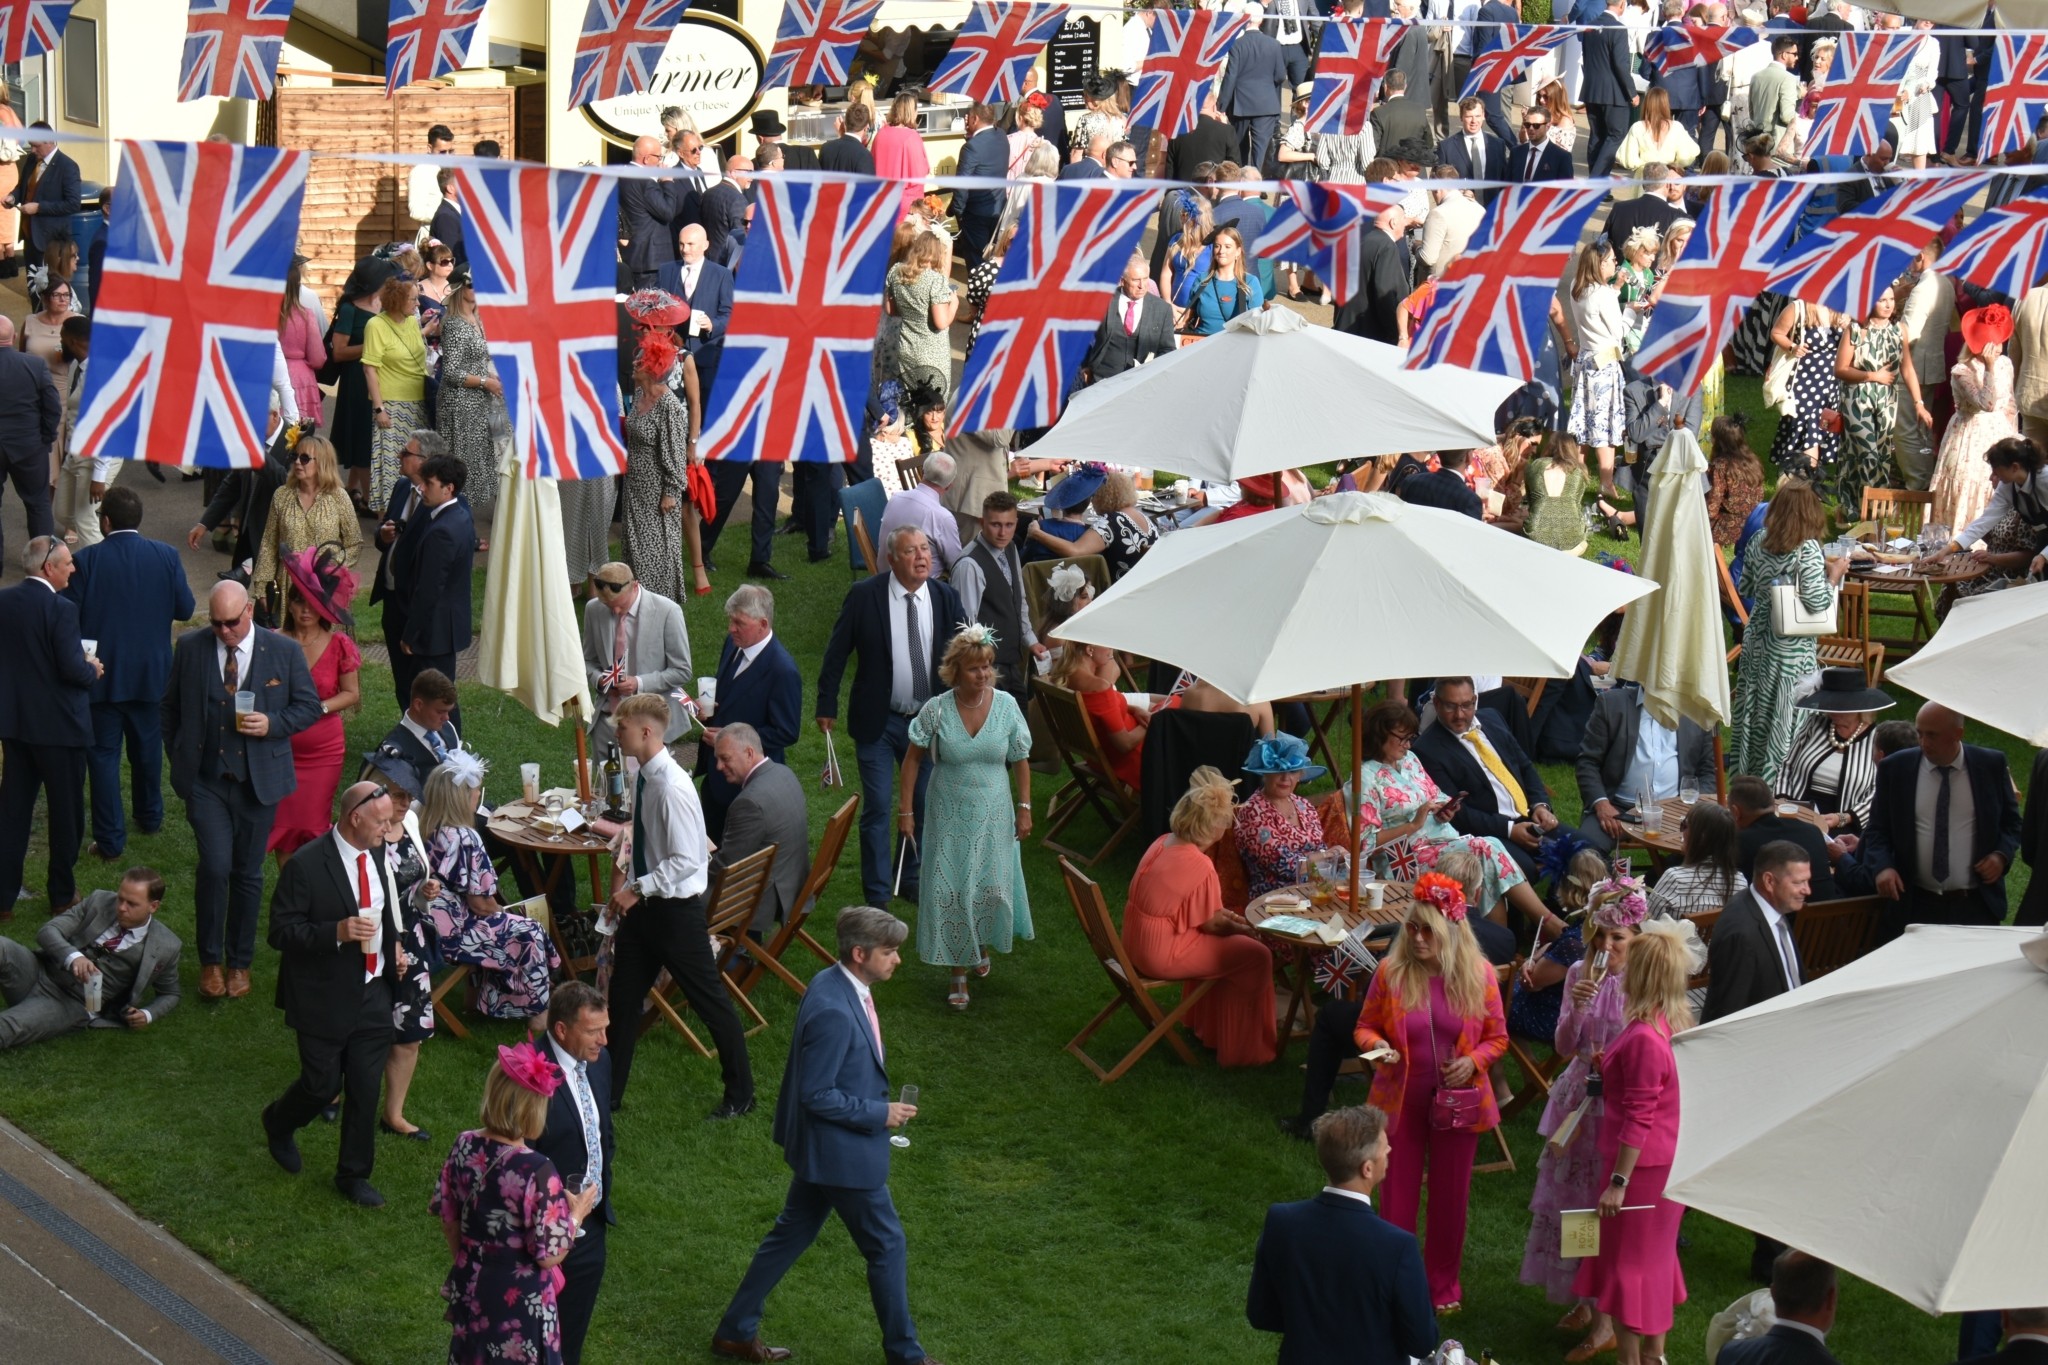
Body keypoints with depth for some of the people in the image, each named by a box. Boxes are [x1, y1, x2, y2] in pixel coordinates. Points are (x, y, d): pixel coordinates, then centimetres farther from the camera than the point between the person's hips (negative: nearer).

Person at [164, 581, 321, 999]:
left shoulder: (285, 653, -4)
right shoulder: (190, 648, -1)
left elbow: (309, 706, 2)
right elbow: (169, 706, 11)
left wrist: (273, 724, -15)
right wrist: (177, 755, 5)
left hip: (258, 780, 1)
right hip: (205, 779, 0)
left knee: (248, 872, 10)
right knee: (215, 867, -12)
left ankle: (240, 962, 25)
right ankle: (210, 961, 4)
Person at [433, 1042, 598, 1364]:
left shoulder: (464, 1147, -9)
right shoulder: (538, 1173, -27)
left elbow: (448, 1221, 4)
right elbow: (548, 1256, -19)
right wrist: (576, 1214, -3)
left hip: (470, 1291, 6)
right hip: (520, 1302, -6)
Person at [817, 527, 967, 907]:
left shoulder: (946, 598, -2)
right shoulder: (865, 595, -10)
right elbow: (837, 652, -4)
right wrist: (827, 705, -3)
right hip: (878, 721, -3)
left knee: (926, 806, 13)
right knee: (877, 808, 2)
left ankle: (912, 883, 30)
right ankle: (877, 895, 13)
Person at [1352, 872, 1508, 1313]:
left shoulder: (1479, 975, -9)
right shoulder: (1391, 973, -10)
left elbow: (1497, 1038, 2)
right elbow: (1364, 1027, 0)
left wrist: (1474, 1061, -17)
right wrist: (1375, 1045, -22)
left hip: (1457, 1102, 1)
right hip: (1402, 1101, -1)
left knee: (1450, 1197, 14)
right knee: (1398, 1194, 8)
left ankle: (1443, 1282, 32)